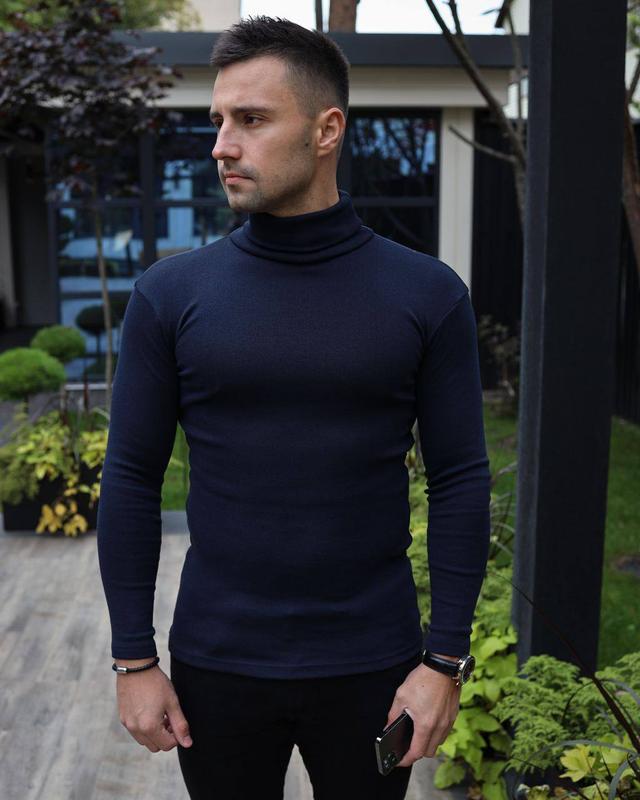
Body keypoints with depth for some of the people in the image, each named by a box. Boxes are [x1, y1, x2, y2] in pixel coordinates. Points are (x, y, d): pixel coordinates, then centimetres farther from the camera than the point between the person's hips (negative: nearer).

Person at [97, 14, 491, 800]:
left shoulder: (426, 294, -6)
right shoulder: (170, 293, -5)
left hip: (370, 666, 0)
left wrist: (446, 658, -7)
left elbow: (459, 481, -4)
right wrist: (133, 658, -2)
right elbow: (131, 478, -2)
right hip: (216, 665, 1)